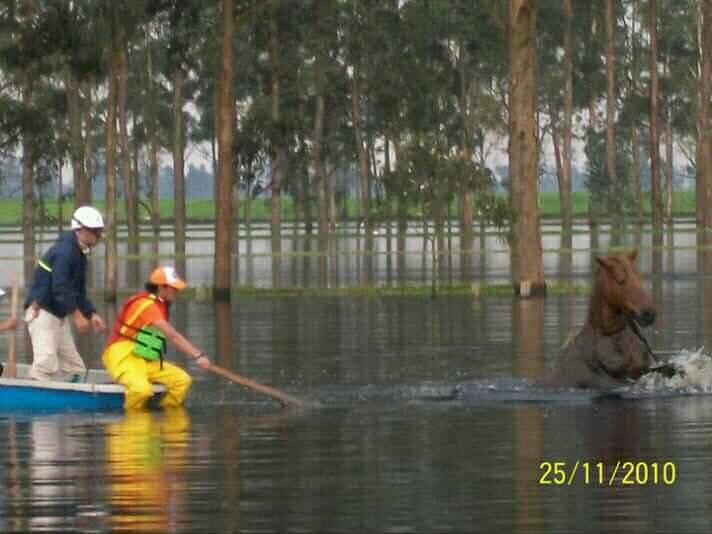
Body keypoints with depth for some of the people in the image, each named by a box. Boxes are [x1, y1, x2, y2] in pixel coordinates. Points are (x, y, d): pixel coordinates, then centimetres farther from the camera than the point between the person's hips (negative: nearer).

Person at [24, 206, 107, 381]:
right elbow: (59, 288, -25)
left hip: (59, 314, 11)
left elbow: (79, 293, 18)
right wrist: (77, 315, -28)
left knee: (75, 368, 8)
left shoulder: (80, 255, 15)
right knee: (47, 363, -23)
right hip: (41, 312, -11)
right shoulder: (65, 250, -16)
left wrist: (92, 314, 4)